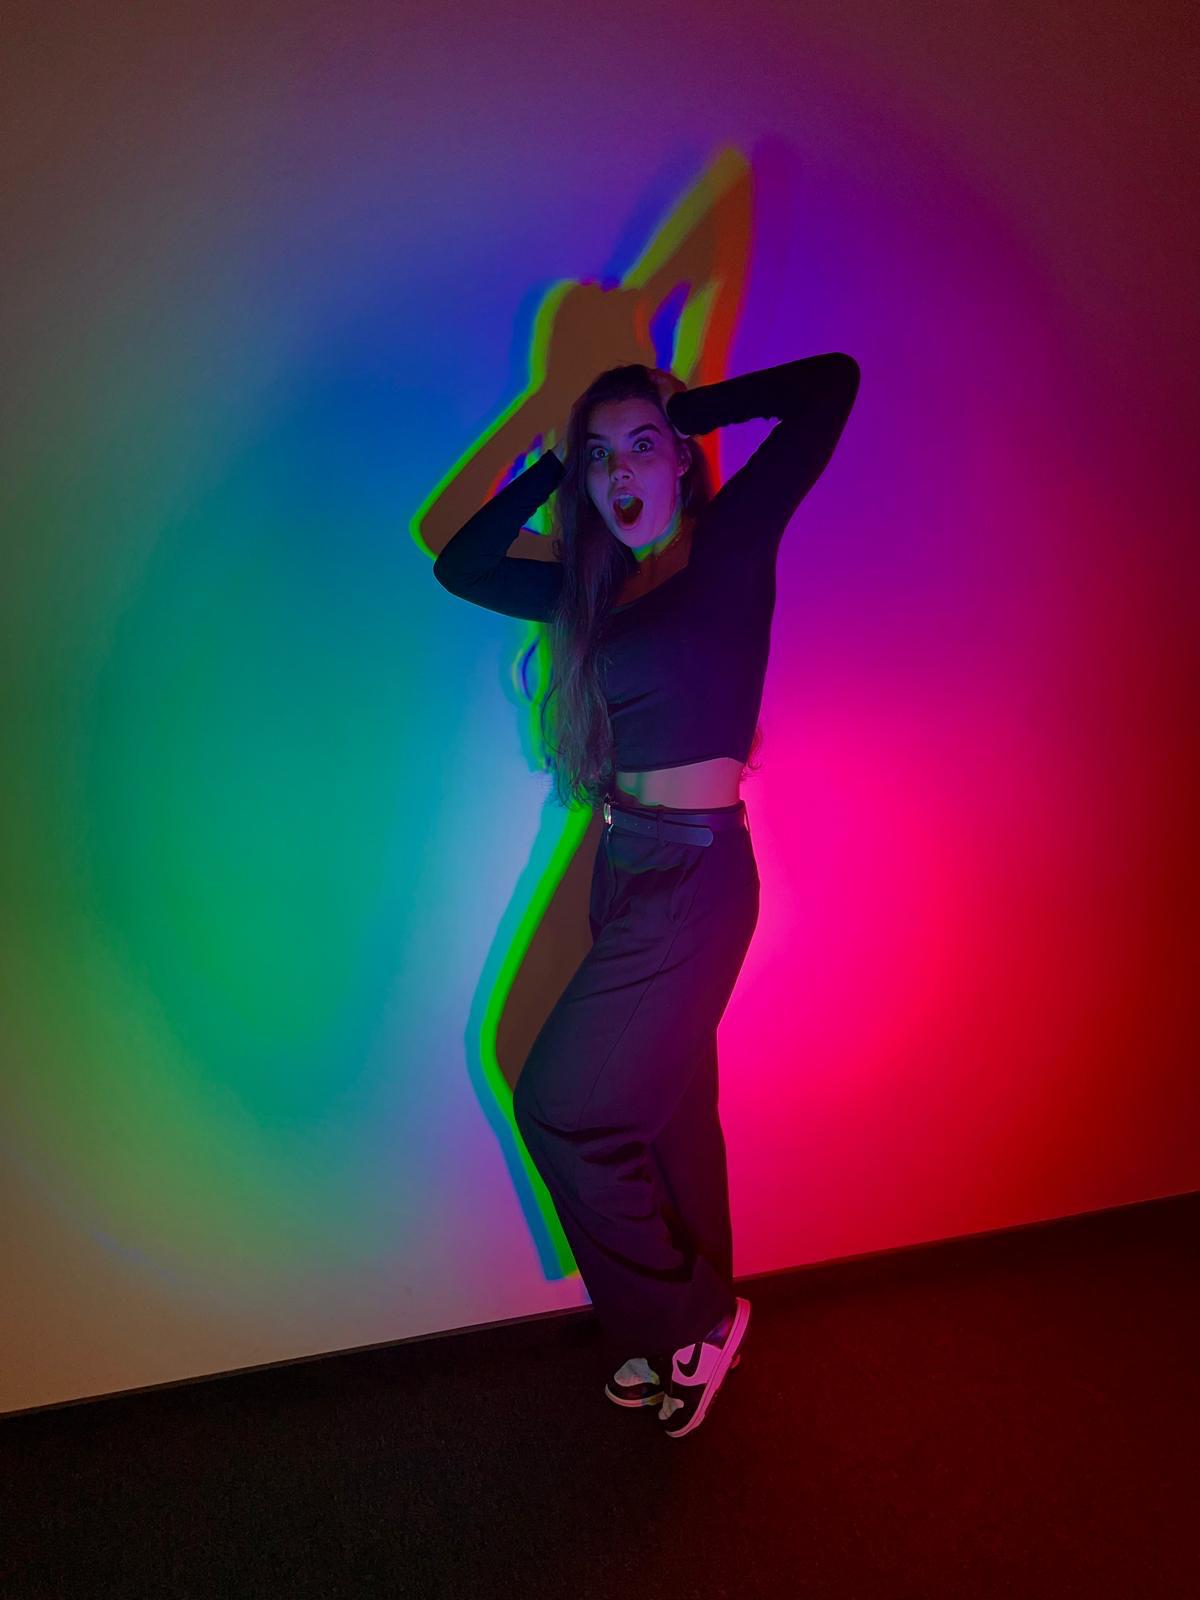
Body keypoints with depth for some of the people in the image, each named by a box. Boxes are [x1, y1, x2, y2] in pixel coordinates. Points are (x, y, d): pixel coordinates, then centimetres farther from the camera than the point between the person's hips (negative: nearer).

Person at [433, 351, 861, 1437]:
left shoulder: (733, 542, -6)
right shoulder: (598, 588, 12)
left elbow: (831, 385, -12)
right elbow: (461, 566, 17)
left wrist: (691, 407, -1)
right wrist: (552, 467, 12)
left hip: (695, 876, -7)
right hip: (627, 870, 7)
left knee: (561, 1107, -2)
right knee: (669, 1110, 17)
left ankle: (696, 1318, 19)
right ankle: (695, 1328, 37)